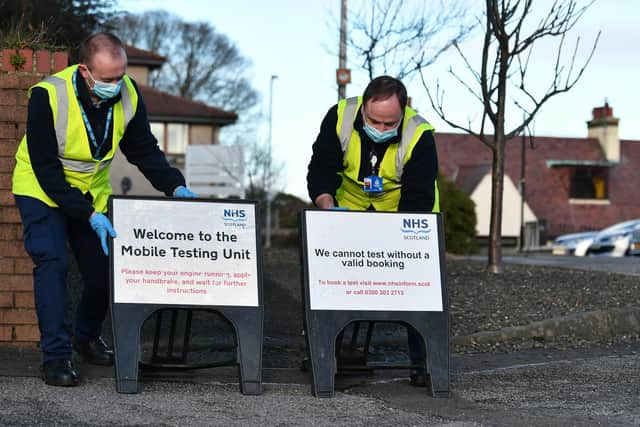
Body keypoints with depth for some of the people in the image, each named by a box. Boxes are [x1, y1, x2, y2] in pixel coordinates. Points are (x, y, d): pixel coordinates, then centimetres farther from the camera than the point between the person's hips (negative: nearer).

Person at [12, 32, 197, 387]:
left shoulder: (128, 95, -16)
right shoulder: (47, 96, -30)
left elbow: (144, 151, -1)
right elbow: (46, 169, -27)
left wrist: (175, 186, -17)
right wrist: (89, 216, -32)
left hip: (92, 191, 5)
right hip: (42, 189, -4)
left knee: (103, 268, 3)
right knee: (52, 263, -20)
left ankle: (87, 337, 29)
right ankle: (56, 355, -14)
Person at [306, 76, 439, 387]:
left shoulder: (419, 137, -29)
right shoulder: (339, 119, -23)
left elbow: (418, 200, -27)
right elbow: (320, 172, -17)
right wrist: (328, 207, -36)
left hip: (406, 215, -2)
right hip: (352, 208, 2)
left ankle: (422, 361, -2)